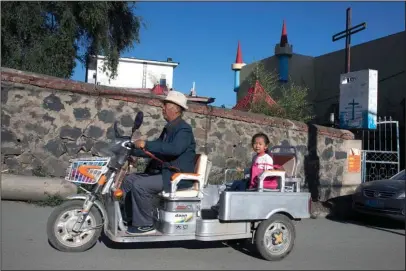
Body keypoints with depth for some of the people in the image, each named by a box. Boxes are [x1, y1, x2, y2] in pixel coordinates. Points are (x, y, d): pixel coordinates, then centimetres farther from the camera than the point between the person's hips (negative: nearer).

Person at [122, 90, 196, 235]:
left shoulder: (184, 129, -15)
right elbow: (155, 150, 21)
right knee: (129, 179, 6)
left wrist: (146, 144, -31)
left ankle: (145, 225, -10)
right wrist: (133, 151, 10)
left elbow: (175, 149, -34)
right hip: (164, 172, 10)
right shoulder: (169, 128, 16)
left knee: (140, 185, -24)